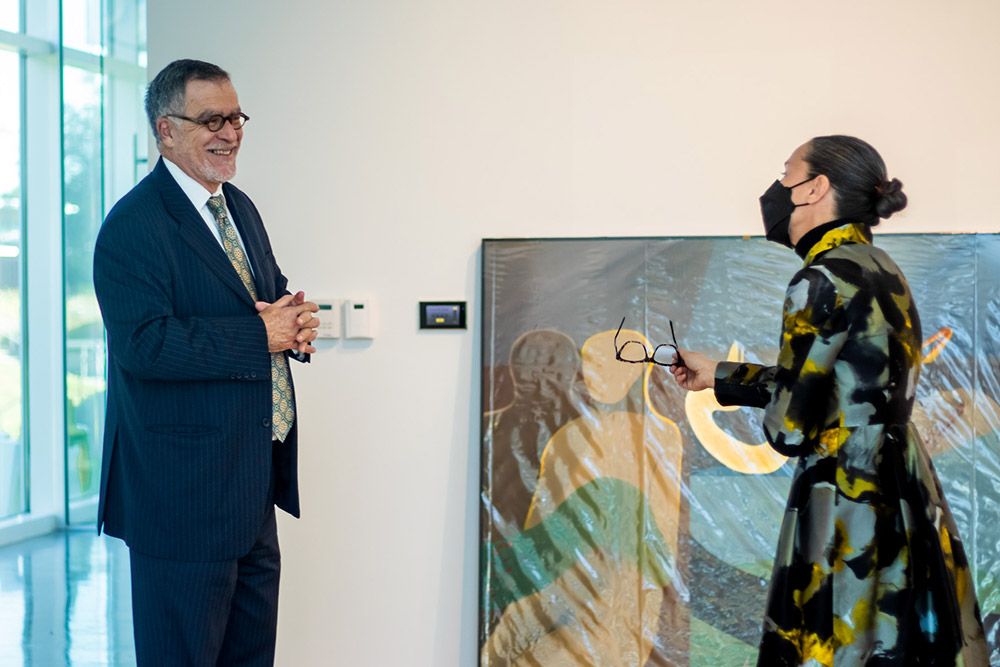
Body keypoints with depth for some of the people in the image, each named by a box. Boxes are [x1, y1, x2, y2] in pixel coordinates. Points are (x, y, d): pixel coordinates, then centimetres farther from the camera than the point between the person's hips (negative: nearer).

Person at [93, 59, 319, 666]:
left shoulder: (241, 209, 14)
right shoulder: (133, 227, -15)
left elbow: (273, 298, 22)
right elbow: (144, 343, -25)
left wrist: (296, 322, -3)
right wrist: (260, 336, -22)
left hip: (255, 491, 9)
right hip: (184, 495, -9)